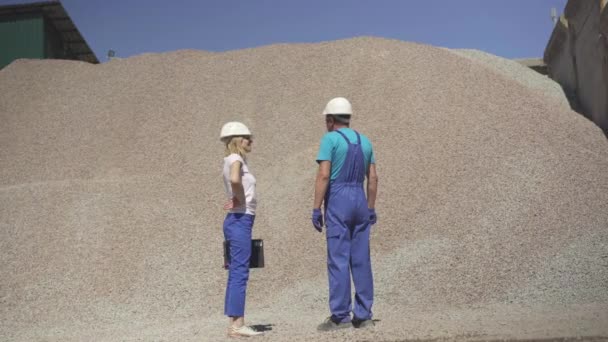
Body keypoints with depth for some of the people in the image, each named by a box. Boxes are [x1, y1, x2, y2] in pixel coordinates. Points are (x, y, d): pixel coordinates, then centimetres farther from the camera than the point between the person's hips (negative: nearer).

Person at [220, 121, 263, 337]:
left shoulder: (236, 160, 17)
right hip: (240, 221, -9)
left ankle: (235, 324, 15)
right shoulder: (235, 159, -11)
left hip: (240, 222, 9)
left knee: (236, 273, 10)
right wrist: (240, 199, -17)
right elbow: (234, 180, -31)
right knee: (240, 273, -7)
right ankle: (237, 325, -3)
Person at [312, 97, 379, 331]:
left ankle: (340, 316, -5)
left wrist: (316, 209, -12)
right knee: (361, 260, 7)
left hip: (338, 202, -6)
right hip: (360, 201, 6)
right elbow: (373, 178, 14)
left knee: (338, 260, -5)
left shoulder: (330, 139, -5)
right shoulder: (364, 141, 14)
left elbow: (323, 175, -14)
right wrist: (371, 209, 19)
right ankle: (363, 315, 8)